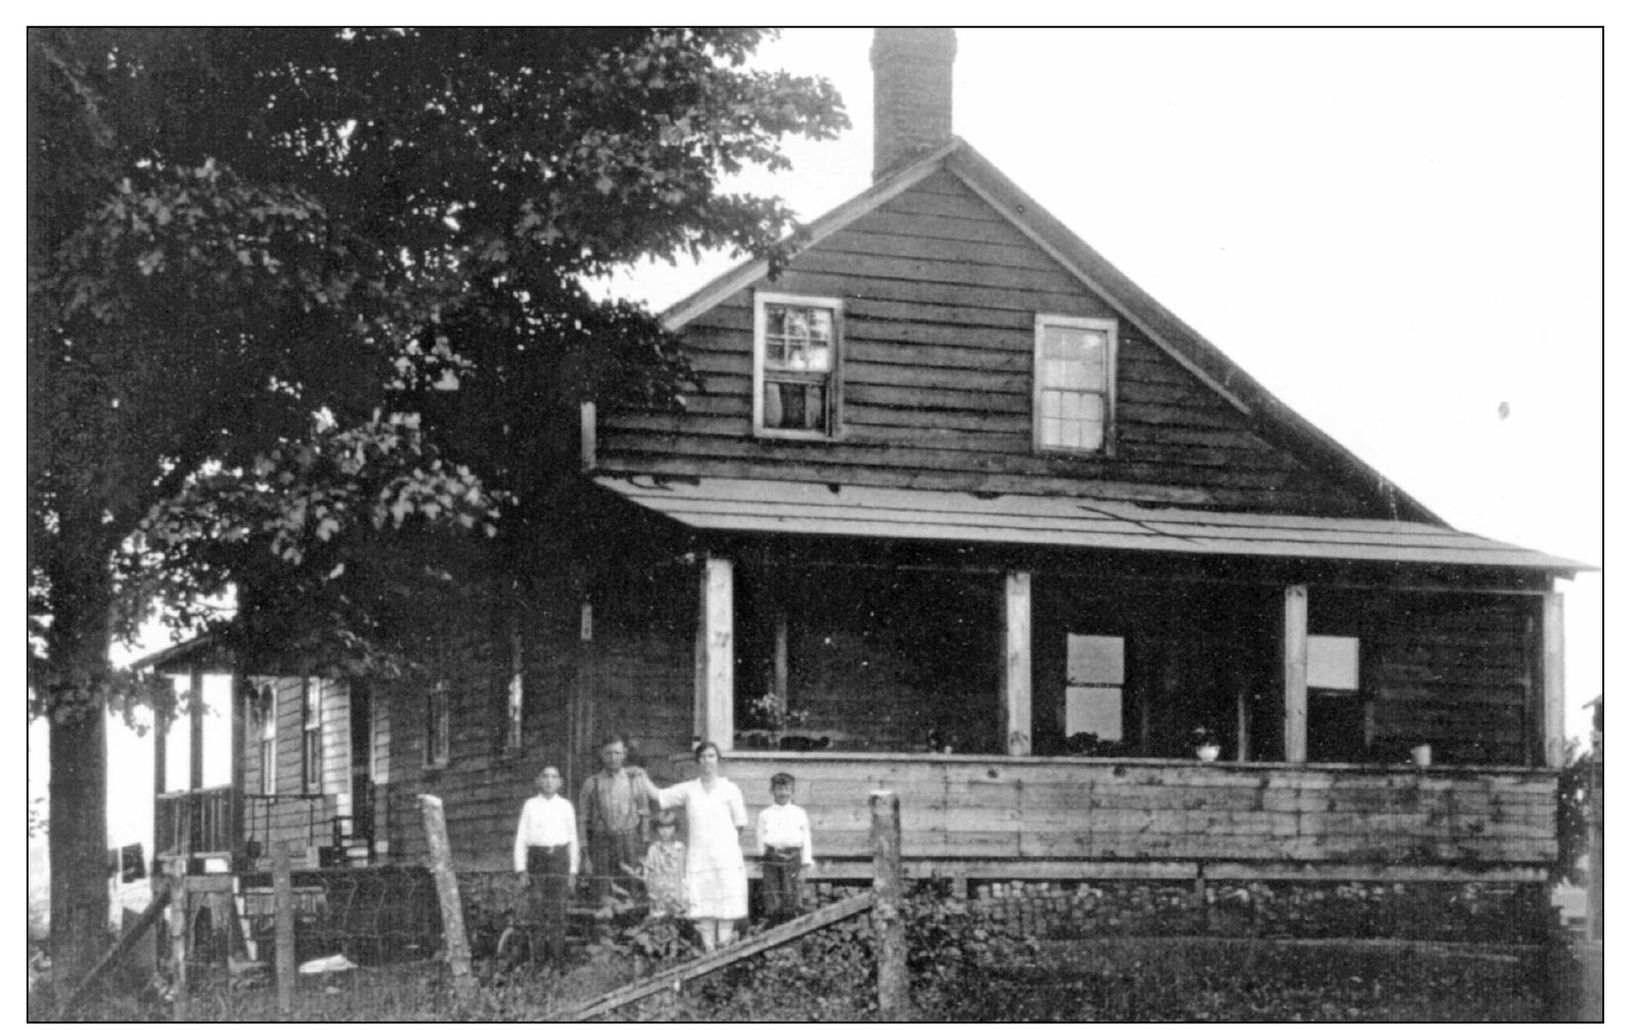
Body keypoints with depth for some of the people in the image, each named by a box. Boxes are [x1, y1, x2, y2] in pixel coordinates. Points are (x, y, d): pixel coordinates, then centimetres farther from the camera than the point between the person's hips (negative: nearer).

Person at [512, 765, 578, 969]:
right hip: (536, 858, -1)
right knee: (537, 909, -6)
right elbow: (521, 837, 6)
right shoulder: (530, 805, 6)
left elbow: (573, 839, 12)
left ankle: (557, 960, 2)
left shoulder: (566, 806, 10)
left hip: (560, 858, 1)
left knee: (558, 912, -2)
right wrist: (521, 869, -2)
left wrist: (573, 871, 7)